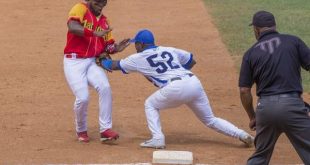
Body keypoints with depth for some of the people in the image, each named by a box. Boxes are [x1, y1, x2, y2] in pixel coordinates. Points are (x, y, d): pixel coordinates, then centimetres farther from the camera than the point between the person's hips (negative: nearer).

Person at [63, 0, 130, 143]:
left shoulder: (104, 21, 14)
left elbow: (107, 46, 14)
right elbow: (72, 26, -26)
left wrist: (116, 48, -9)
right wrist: (94, 33, -35)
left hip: (92, 62, 5)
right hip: (74, 62, -5)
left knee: (105, 88, -20)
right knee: (83, 97, -16)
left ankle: (105, 129, -14)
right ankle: (81, 131, 12)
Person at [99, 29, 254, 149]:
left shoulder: (139, 58, 15)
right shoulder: (169, 50, 27)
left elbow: (114, 65, 27)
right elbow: (192, 60, 32)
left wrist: (102, 61, 47)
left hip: (176, 88, -5)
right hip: (194, 82, 5)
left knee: (150, 105, 20)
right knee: (210, 120, 16)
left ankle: (157, 139, 6)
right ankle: (242, 135, 2)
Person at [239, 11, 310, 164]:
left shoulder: (251, 53, 9)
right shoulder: (293, 41, 6)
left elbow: (244, 91, 7)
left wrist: (252, 117, 20)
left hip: (265, 107, 3)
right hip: (292, 104, -3)